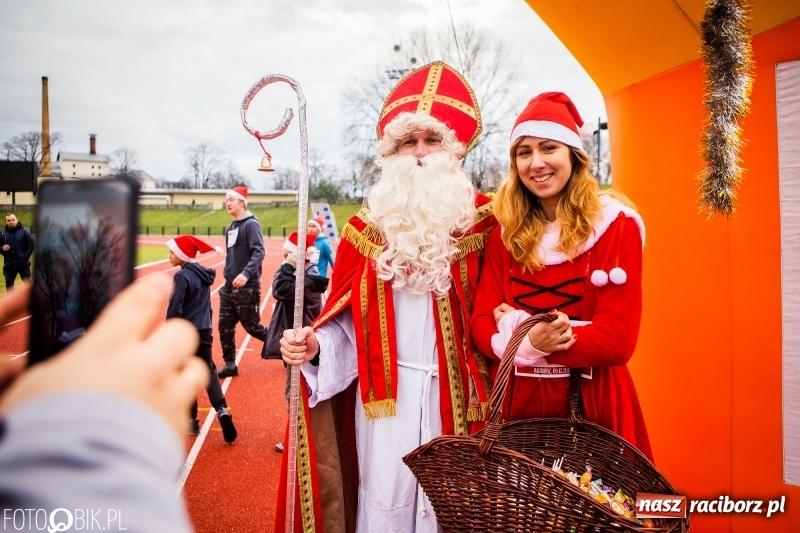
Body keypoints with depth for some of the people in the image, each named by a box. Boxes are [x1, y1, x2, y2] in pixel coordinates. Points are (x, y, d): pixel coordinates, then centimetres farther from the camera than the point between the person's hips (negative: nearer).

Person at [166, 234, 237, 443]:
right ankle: (222, 410, -4)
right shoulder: (203, 274, 9)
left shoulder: (182, 276, -15)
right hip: (204, 331, 7)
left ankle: (191, 421, 16)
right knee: (208, 370, 13)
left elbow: (174, 310, -16)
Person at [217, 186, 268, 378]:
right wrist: (227, 277, 14)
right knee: (225, 326, 7)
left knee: (252, 326, 1)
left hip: (247, 288, -8)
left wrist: (246, 274, -36)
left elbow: (259, 252, -24)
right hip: (229, 287, 8)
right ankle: (230, 365, 17)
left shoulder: (251, 224, -12)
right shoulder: (230, 228, 14)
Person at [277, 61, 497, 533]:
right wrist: (314, 344, -14)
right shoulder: (368, 228, 4)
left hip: (454, 391, 0)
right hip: (385, 390, 1)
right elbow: (346, 318, 2)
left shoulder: (480, 219, 0)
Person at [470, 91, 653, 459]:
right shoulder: (505, 233, 4)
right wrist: (526, 342, -22)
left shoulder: (616, 225, -6)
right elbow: (482, 323, 0)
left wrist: (515, 328, -15)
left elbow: (617, 338, -13)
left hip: (592, 402, -2)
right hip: (517, 401, 3)